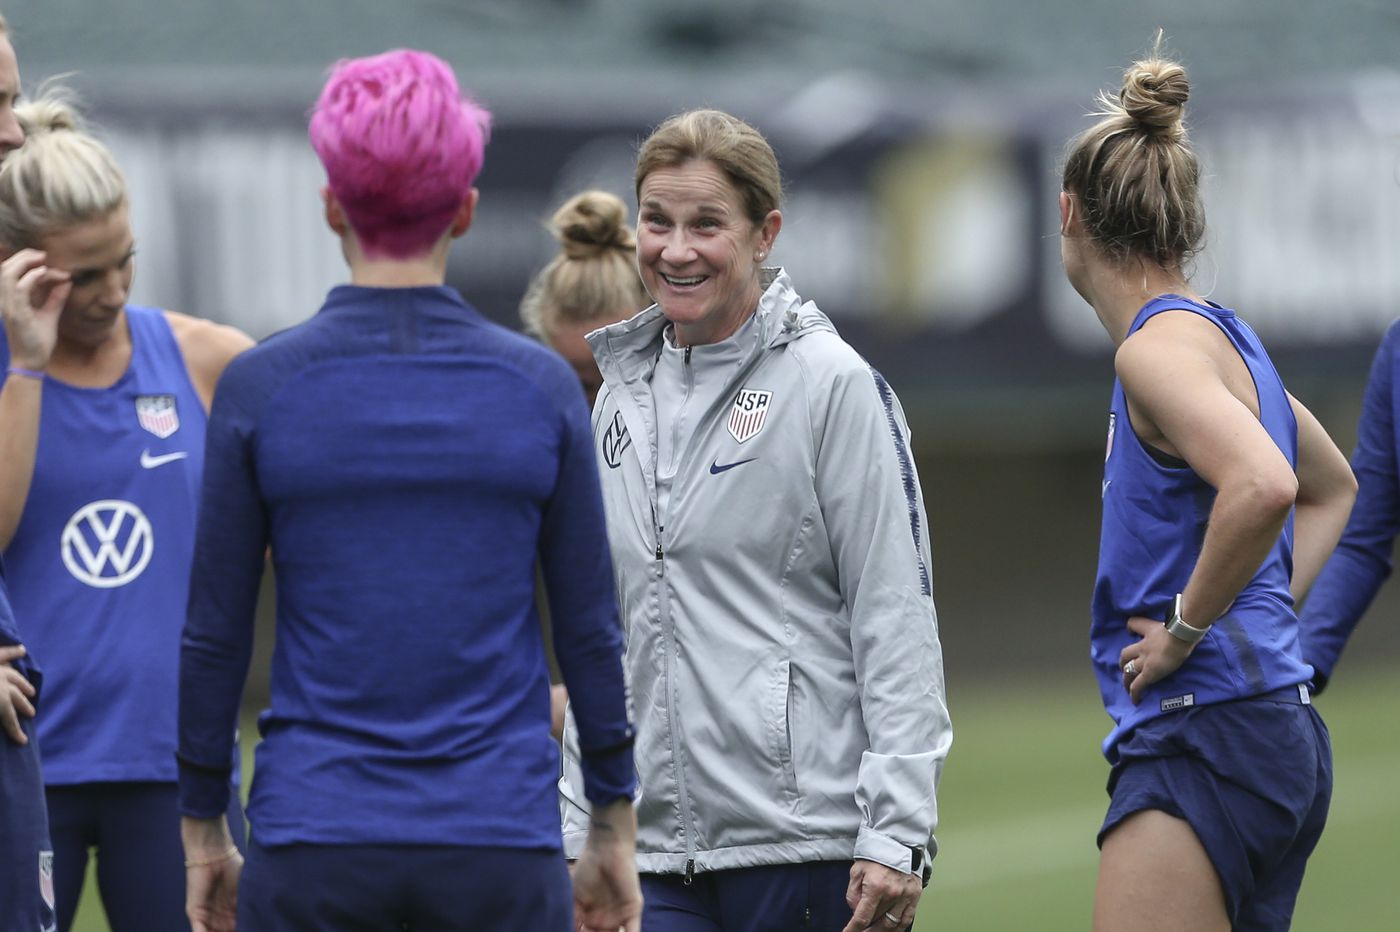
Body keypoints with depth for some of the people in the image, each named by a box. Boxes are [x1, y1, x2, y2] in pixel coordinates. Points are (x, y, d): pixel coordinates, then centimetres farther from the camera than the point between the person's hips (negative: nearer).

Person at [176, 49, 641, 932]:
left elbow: (215, 634, 1)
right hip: (503, 851, 1)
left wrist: (204, 829, 12)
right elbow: (592, 630, 3)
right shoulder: (541, 386, 0)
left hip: (312, 856, 0)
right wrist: (615, 831, 13)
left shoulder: (261, 387, -2)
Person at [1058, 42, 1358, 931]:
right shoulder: (1224, 334, 18)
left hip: (1203, 734, -10)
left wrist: (1185, 628, -18)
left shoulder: (1161, 346, -11)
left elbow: (1262, 485, -30)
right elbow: (1331, 486, 36)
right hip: (1283, 738, 10)